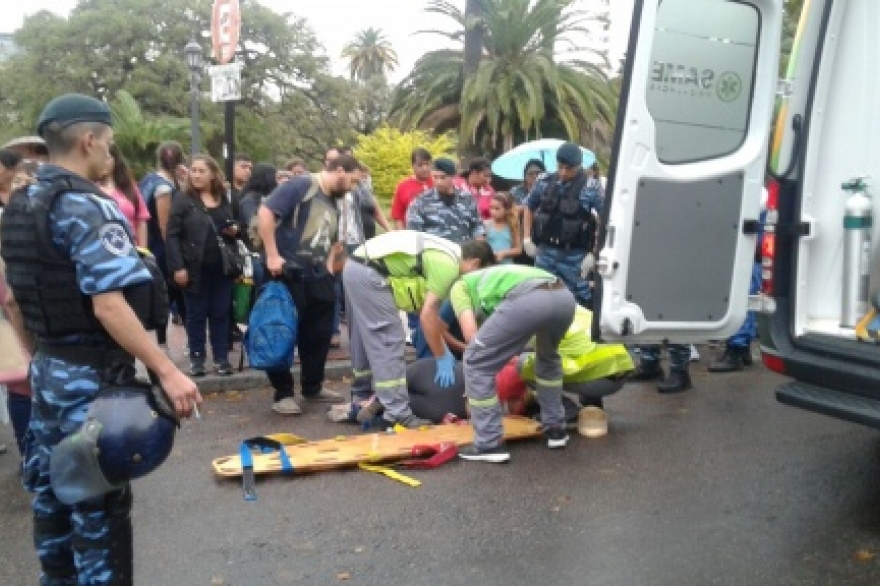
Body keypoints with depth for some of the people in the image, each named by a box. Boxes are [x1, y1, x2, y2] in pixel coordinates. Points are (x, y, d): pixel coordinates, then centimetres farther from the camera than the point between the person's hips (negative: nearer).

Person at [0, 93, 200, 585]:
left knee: (52, 489, 19)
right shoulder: (90, 208, -18)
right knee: (99, 501, 2)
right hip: (92, 376, -9)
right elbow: (108, 305, -27)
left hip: (48, 369, 9)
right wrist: (166, 371, -28)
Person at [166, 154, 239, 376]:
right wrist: (178, 266, -15)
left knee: (221, 313, 8)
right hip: (195, 268, -3)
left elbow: (233, 229, 24)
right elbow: (173, 235, -7)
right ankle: (196, 358, 14)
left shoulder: (225, 200, 11)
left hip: (222, 267, 3)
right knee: (196, 314, 4)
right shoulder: (183, 201, -3)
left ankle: (221, 358, 16)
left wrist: (235, 230, -1)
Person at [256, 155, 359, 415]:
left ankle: (313, 387, 28)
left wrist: (329, 265, 13)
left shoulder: (333, 203, 16)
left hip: (317, 276, 9)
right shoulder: (301, 186, -10)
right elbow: (265, 213, -19)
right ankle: (283, 394, 10)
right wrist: (272, 256, -21)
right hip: (288, 273, -8)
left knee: (319, 333, 13)